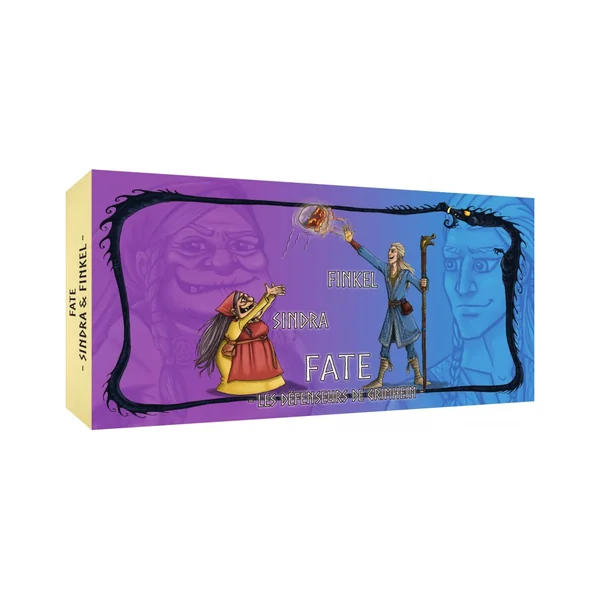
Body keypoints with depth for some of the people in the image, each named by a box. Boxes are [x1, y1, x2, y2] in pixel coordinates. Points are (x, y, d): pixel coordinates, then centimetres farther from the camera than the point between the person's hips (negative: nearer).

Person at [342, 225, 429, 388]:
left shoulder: (407, 273, -10)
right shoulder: (385, 268, 3)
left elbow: (422, 289, -15)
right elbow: (367, 255, 2)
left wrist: (423, 285, -39)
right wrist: (352, 241, -3)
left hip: (403, 312, -5)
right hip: (391, 311, 5)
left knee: (409, 345, 0)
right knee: (385, 346, 8)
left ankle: (418, 377, 12)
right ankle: (379, 380, 14)